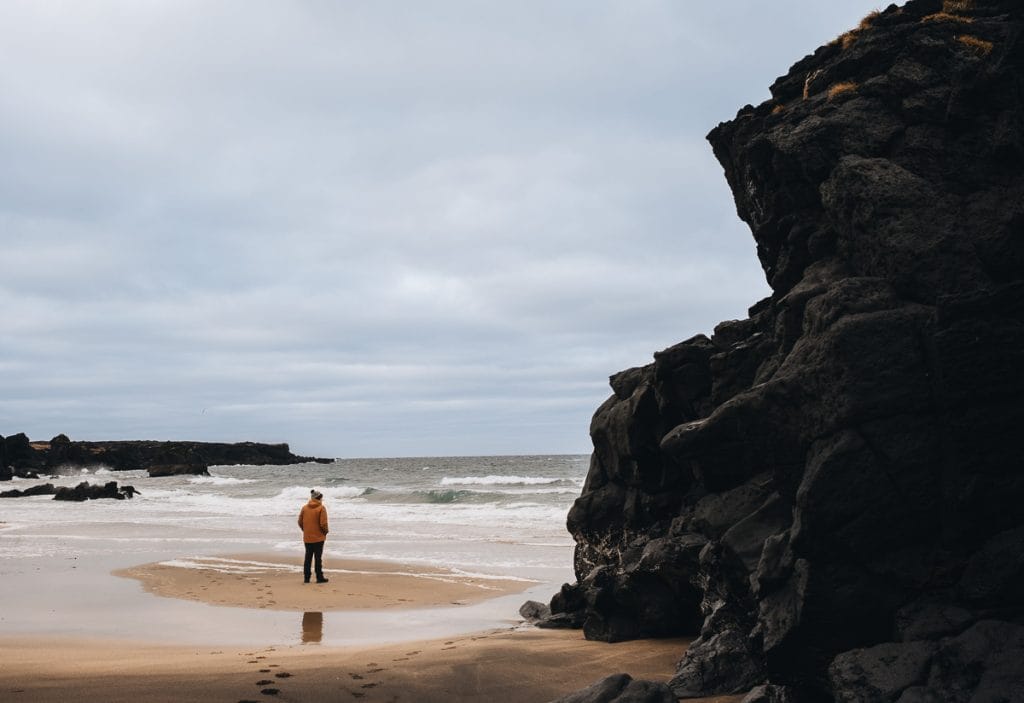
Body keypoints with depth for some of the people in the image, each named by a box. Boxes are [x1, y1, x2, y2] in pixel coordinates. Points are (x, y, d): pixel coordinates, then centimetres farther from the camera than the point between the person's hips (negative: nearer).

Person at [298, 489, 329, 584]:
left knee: (308, 558, 11)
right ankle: (319, 578, 3)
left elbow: (300, 522, 4)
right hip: (318, 537, -4)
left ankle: (306, 578, 13)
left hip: (307, 538, 4)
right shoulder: (321, 508, -11)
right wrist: (325, 532, 2)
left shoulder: (304, 508, 3)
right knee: (318, 558, 1)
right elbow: (323, 523, -15)